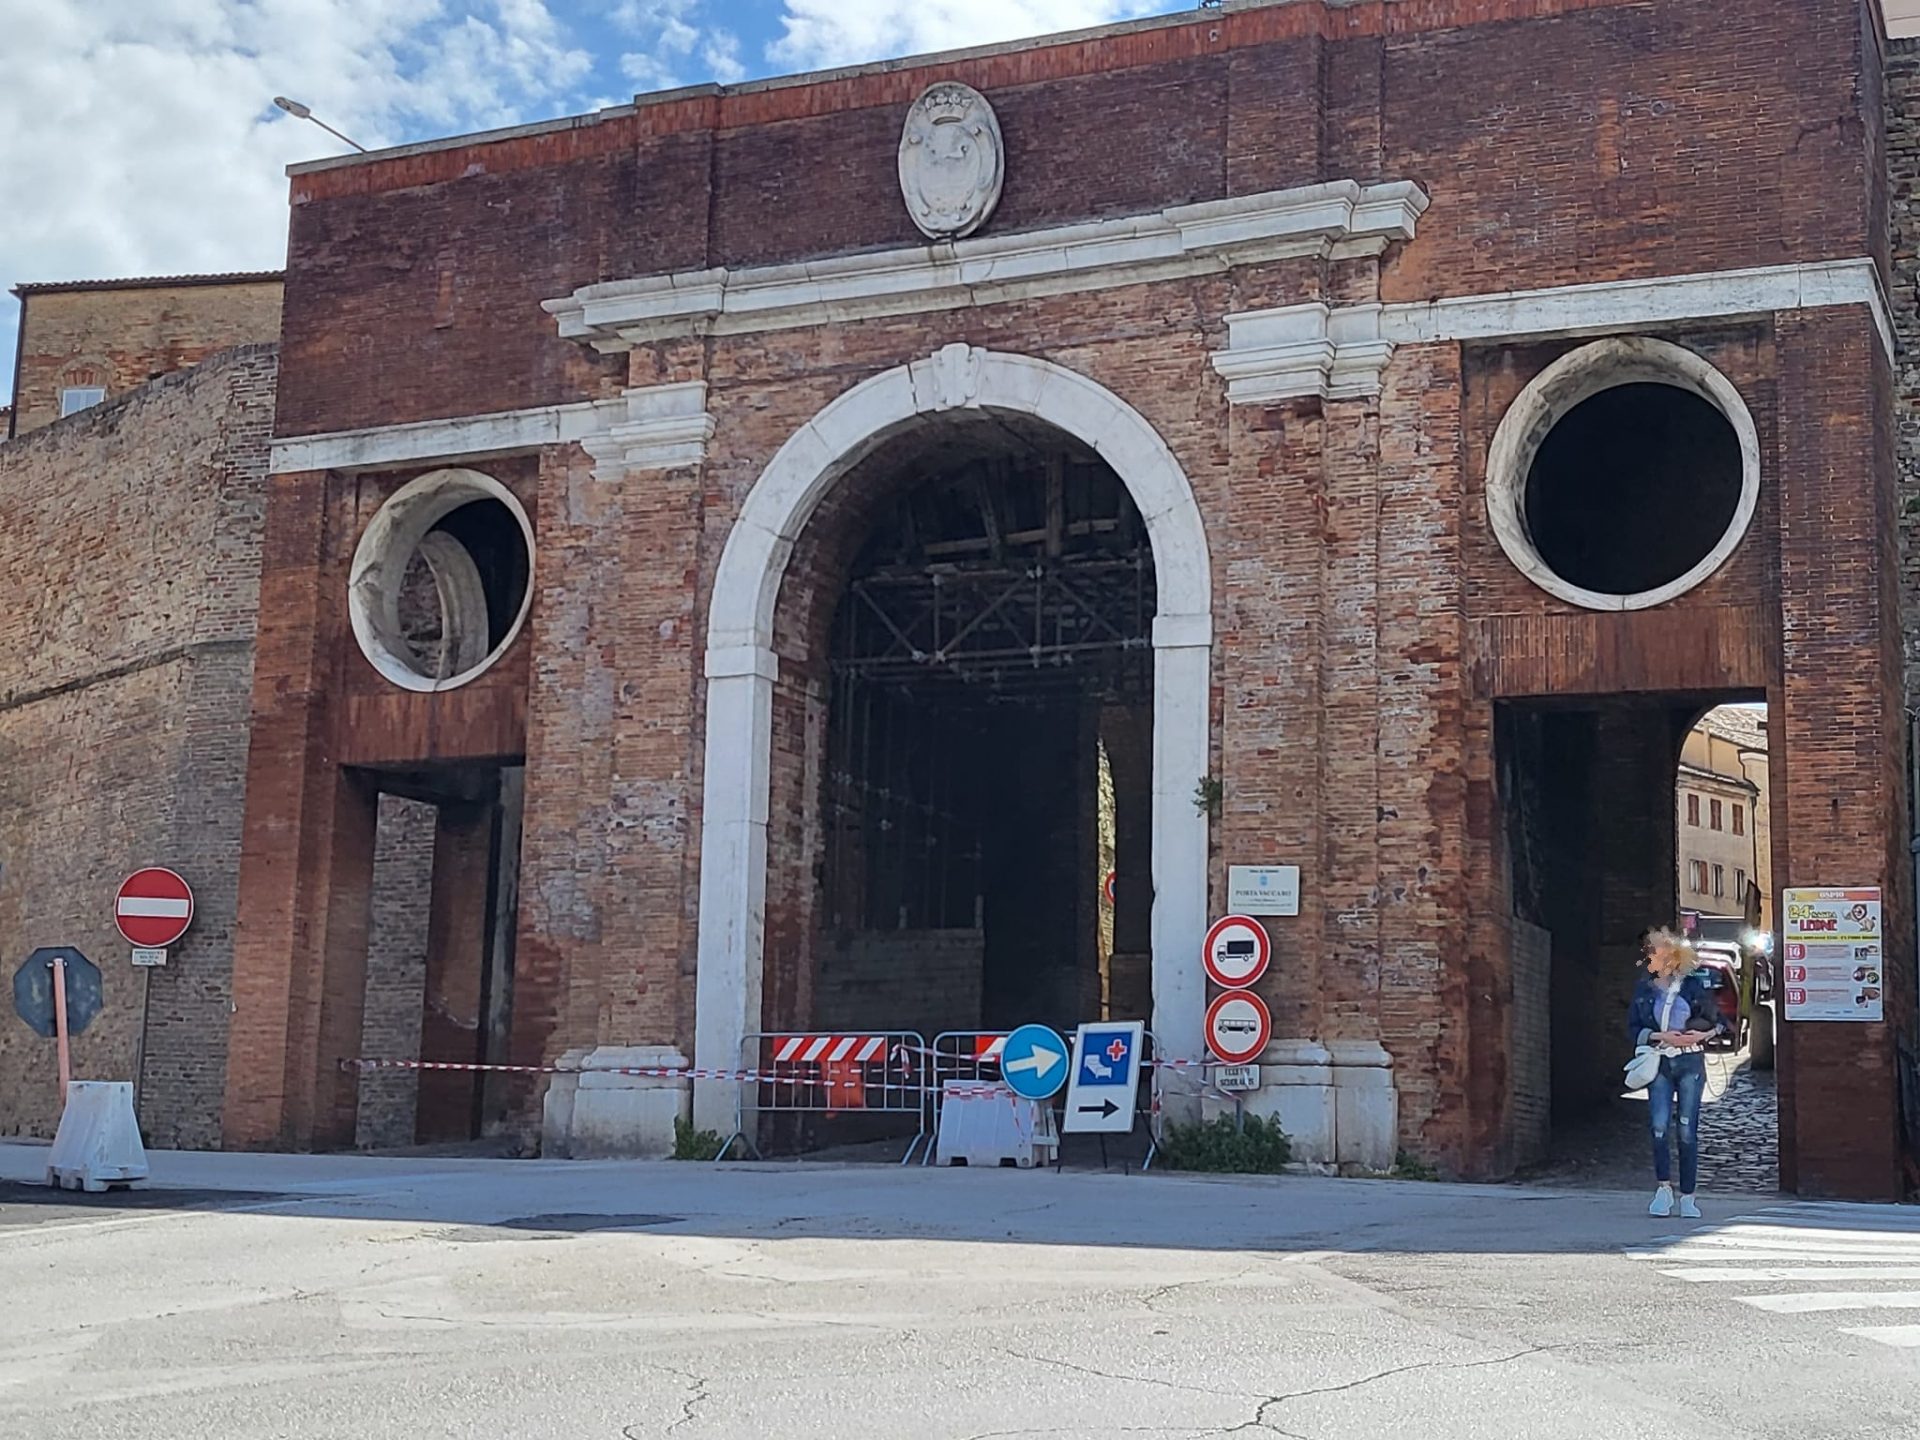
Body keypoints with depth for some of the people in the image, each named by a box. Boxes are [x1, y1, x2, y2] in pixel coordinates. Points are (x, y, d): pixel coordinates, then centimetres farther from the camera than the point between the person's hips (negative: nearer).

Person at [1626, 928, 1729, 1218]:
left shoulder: (1691, 987, 2)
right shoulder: (1644, 988, 7)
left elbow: (1719, 1021, 9)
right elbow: (1633, 1029, 5)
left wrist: (1703, 1035, -10)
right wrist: (1660, 1036, -10)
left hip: (1690, 1063, -1)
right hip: (1660, 1063, 1)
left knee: (1688, 1129, -1)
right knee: (1658, 1125, -13)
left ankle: (1688, 1196, 5)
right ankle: (1664, 1189, -2)